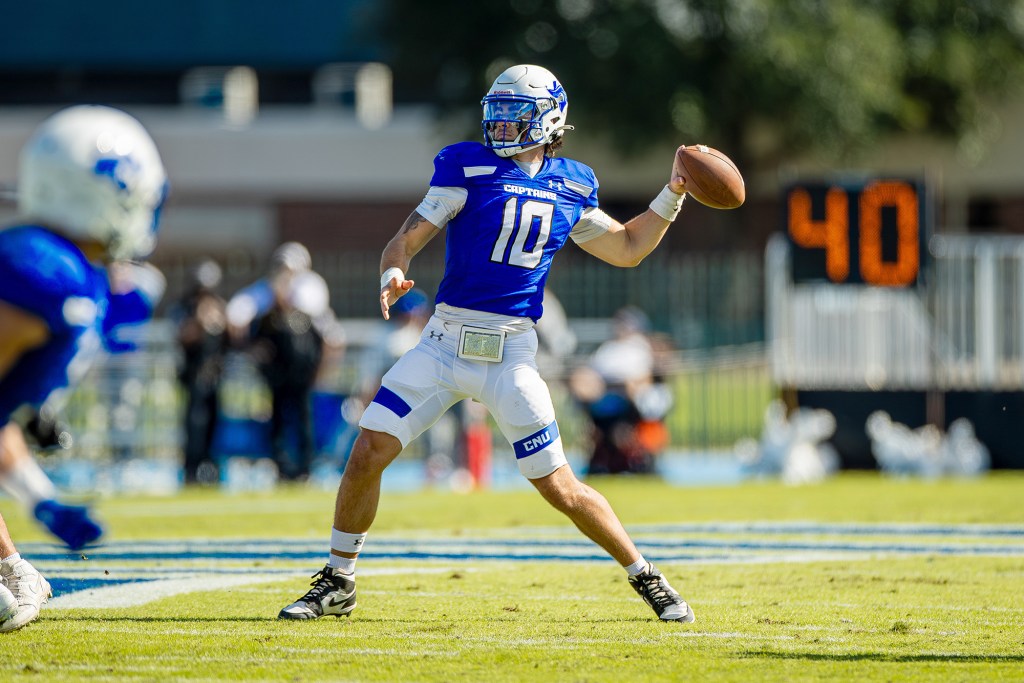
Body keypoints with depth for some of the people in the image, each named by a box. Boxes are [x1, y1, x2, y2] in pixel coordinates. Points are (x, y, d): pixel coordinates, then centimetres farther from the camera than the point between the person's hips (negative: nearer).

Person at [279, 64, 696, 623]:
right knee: (368, 453, -9)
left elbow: (627, 248, 22)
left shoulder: (571, 188, 8)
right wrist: (393, 273, -26)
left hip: (510, 354, 0)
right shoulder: (469, 168, 0)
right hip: (446, 342, 0)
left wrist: (673, 193, 10)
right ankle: (338, 583, 8)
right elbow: (405, 241, -4)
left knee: (560, 488, -2)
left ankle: (646, 579, 15)